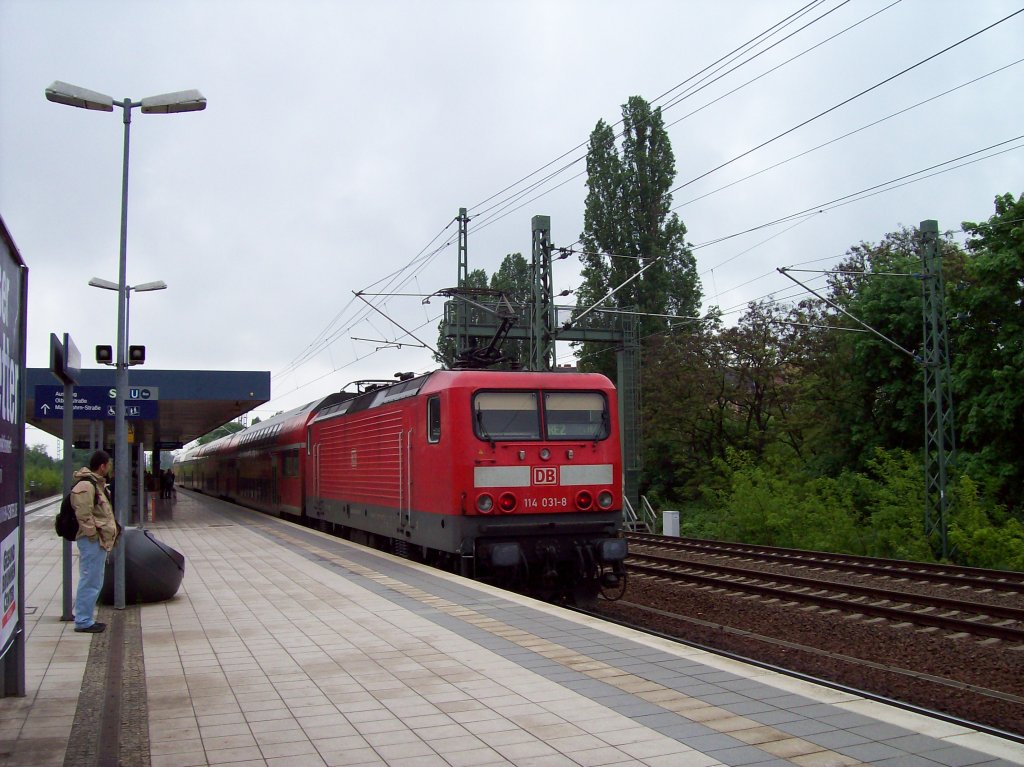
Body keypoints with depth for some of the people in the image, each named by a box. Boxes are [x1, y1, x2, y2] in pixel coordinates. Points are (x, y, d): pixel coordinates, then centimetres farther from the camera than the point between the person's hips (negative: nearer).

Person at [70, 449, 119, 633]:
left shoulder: (97, 483, 17)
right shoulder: (86, 486, -16)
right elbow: (84, 515, -22)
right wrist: (94, 535, -18)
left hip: (99, 541, 11)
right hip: (92, 541, -11)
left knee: (93, 580, 16)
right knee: (90, 581, -5)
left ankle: (85, 618, 24)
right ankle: (83, 621, 1)